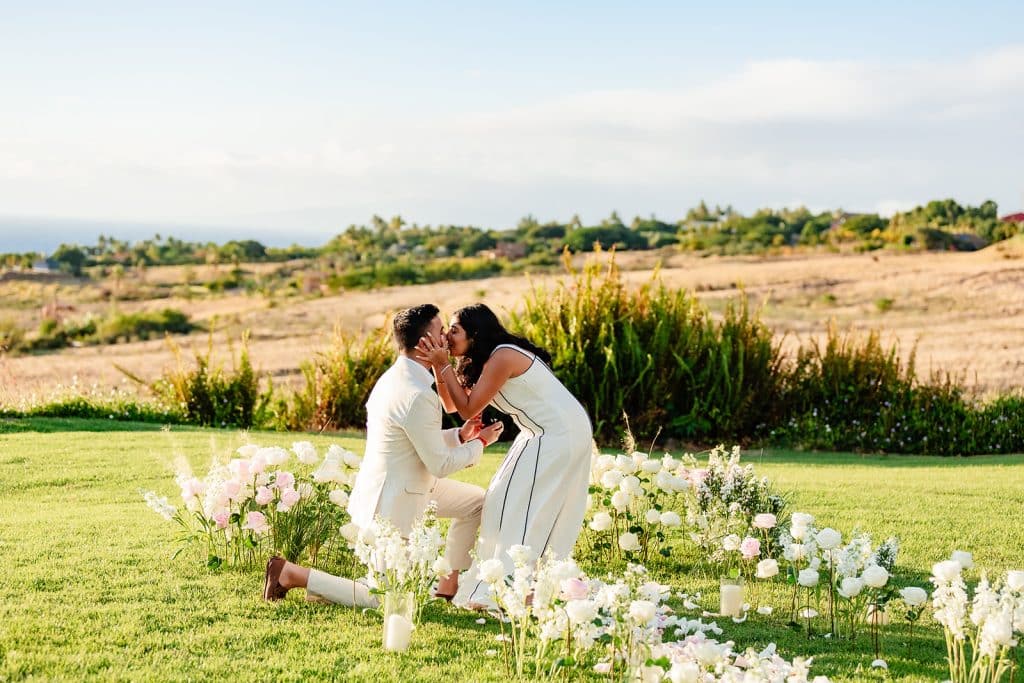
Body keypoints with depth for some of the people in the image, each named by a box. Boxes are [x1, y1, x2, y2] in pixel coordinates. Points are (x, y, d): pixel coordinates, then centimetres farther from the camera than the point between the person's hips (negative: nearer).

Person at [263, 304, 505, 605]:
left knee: (476, 501, 17)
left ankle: (450, 583, 25)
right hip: (391, 503, -10)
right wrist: (479, 444, -4)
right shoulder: (417, 397, -28)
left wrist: (459, 435, 5)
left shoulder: (395, 377, 3)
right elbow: (441, 465, -19)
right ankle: (292, 573, 2)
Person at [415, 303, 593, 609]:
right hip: (548, 434, 10)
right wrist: (438, 365, -5)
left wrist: (444, 365, -17)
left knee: (518, 507, -7)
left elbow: (468, 409, -20)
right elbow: (452, 405, 6)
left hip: (559, 436, -10)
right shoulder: (486, 360, 10)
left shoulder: (502, 357, -21)